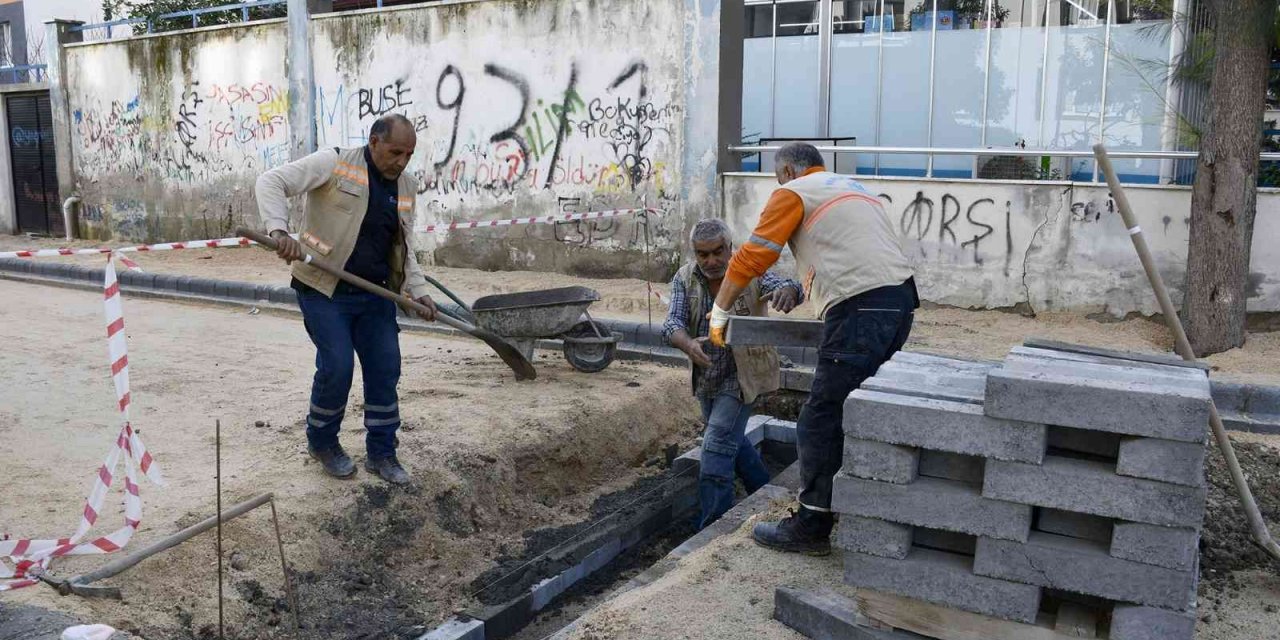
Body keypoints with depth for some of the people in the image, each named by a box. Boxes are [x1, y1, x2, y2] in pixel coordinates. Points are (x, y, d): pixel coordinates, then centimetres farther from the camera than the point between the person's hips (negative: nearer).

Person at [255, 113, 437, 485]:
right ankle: (321, 442, 20)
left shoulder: (406, 187, 9)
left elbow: (404, 246, 17)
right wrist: (280, 231, -31)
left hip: (375, 294, 6)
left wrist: (418, 290, 7)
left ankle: (381, 453, 18)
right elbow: (272, 182, -15)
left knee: (385, 368, 4)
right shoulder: (334, 164, -10)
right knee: (337, 368, -8)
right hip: (325, 291, -6)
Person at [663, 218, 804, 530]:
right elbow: (672, 322, -17)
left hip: (740, 377, -6)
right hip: (706, 376, 6)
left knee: (717, 449, -15)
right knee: (732, 439, 21)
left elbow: (790, 287, -30)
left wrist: (786, 291, -56)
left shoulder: (750, 273, -16)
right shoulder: (685, 279, -6)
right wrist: (689, 344, -40)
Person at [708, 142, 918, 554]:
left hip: (861, 309, -9)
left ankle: (811, 527, 1)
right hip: (901, 300, 9)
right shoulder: (854, 189, 29)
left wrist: (720, 310, 11)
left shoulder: (794, 193, 6)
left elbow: (752, 257, 0)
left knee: (821, 422, -4)